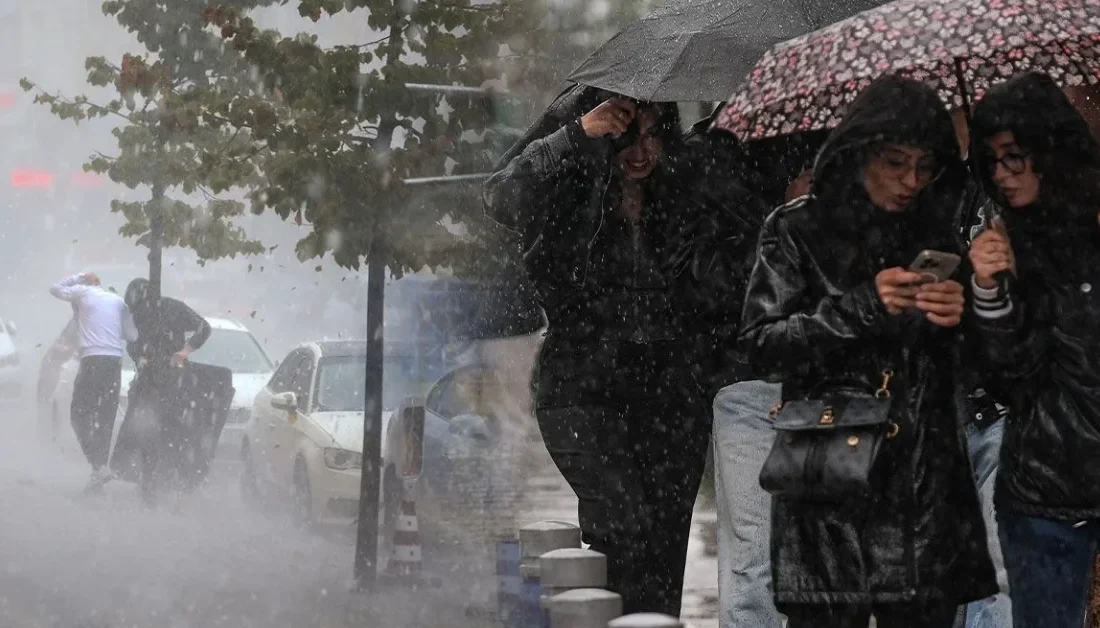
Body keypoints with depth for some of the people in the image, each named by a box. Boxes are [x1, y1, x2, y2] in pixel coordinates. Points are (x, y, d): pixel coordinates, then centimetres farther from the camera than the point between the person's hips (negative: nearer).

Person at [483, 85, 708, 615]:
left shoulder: (678, 200, 11)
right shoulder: (568, 200, 0)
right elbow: (502, 196, -18)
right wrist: (578, 133, -23)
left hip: (667, 392, 3)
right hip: (583, 391, -3)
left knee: (665, 551, -2)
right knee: (629, 526, -21)